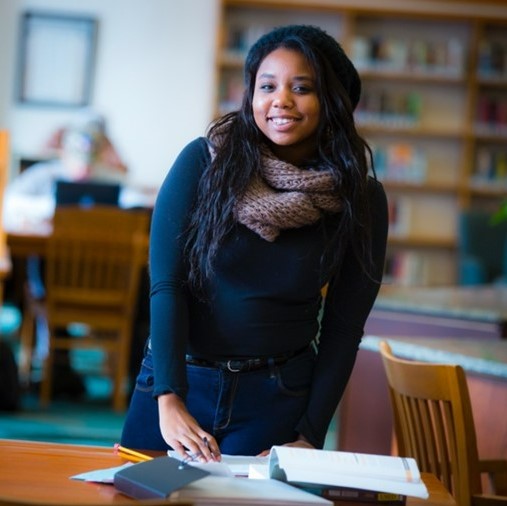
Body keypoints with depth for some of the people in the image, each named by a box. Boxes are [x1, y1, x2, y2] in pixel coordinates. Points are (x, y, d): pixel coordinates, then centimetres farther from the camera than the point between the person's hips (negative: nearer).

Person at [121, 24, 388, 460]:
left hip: (278, 399, 0)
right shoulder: (203, 162, -9)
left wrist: (310, 436, -9)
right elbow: (166, 284, -13)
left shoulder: (361, 199, -5)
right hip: (176, 379, 0)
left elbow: (343, 328, -2)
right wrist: (170, 400, -22)